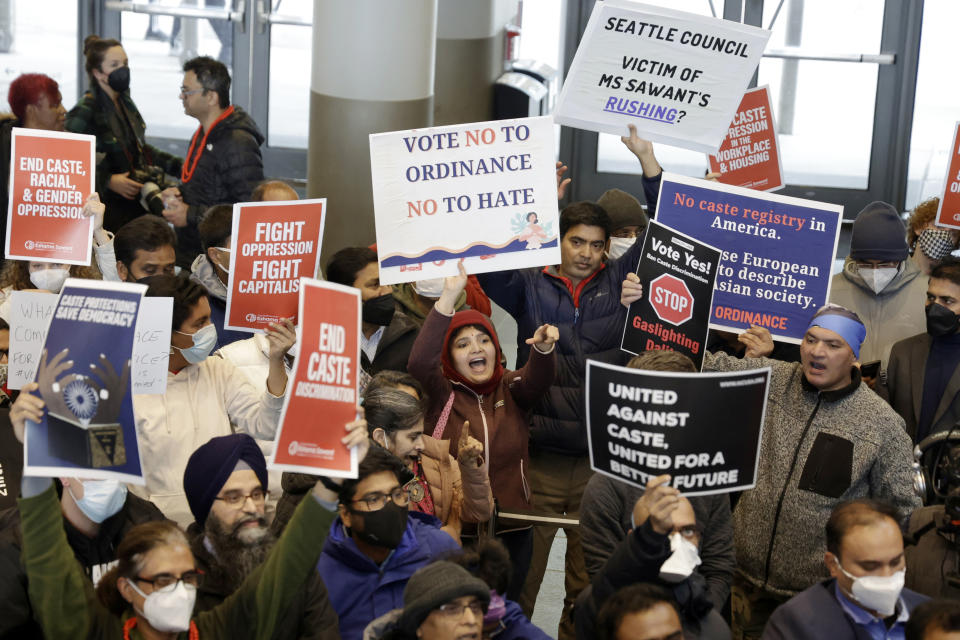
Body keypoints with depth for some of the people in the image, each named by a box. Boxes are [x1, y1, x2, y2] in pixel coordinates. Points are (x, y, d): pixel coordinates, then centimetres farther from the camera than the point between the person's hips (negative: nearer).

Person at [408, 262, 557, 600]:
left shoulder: (511, 388, 6)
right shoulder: (441, 393, -2)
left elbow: (537, 379, -15)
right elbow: (419, 362, -21)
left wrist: (543, 347, -39)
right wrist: (449, 297, -28)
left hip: (512, 532, 2)